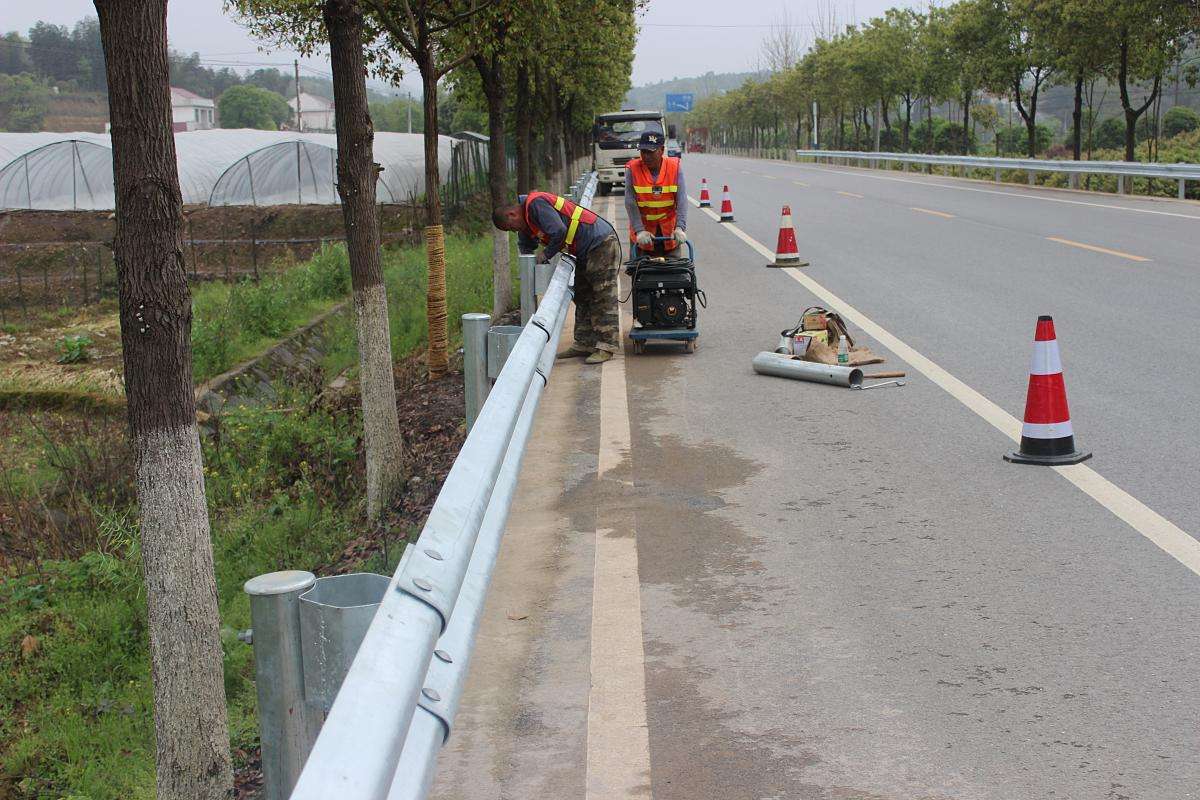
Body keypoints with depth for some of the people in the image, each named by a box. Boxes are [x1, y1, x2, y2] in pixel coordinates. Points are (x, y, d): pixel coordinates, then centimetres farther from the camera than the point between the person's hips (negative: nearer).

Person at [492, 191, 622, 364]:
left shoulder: (536, 203, -20)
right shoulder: (527, 220, 13)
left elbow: (559, 231, -29)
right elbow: (525, 245, 28)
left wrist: (546, 254, -14)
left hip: (602, 243, -11)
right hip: (586, 252, 11)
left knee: (604, 298, -9)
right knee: (582, 298, 13)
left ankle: (607, 346, -9)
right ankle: (584, 344, 17)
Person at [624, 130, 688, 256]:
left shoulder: (675, 167, -6)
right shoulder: (632, 169, -9)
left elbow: (682, 200, -12)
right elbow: (630, 203, -14)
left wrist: (680, 228, -25)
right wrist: (639, 230, -24)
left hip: (669, 230, 1)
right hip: (642, 226, -1)